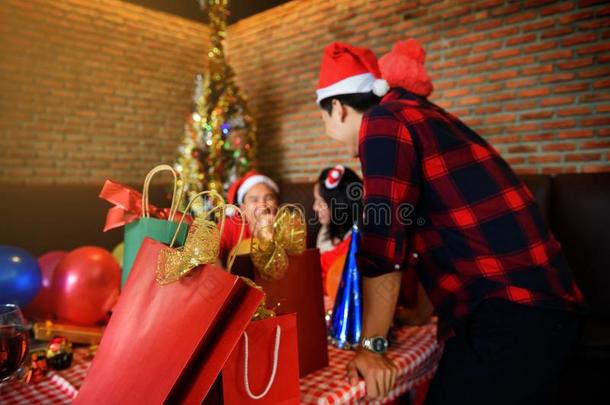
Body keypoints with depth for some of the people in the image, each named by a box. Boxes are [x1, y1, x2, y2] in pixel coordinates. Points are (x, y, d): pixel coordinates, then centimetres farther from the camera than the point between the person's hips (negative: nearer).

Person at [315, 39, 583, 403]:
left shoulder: (382, 121, -12)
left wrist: (372, 345, -7)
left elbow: (384, 242, -17)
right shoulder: (417, 114, 16)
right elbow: (413, 230, 23)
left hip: (510, 313, -9)